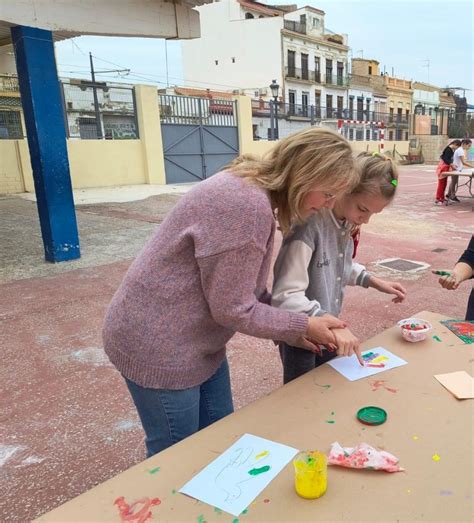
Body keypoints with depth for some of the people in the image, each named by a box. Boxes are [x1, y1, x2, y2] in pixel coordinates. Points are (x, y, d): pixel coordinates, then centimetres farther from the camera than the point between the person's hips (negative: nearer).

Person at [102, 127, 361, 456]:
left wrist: (292, 328, 2)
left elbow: (241, 287, 8)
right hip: (158, 346, -9)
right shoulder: (248, 206, -29)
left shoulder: (252, 189, 3)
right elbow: (233, 309, -23)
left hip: (197, 341, 9)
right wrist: (304, 326, -11)